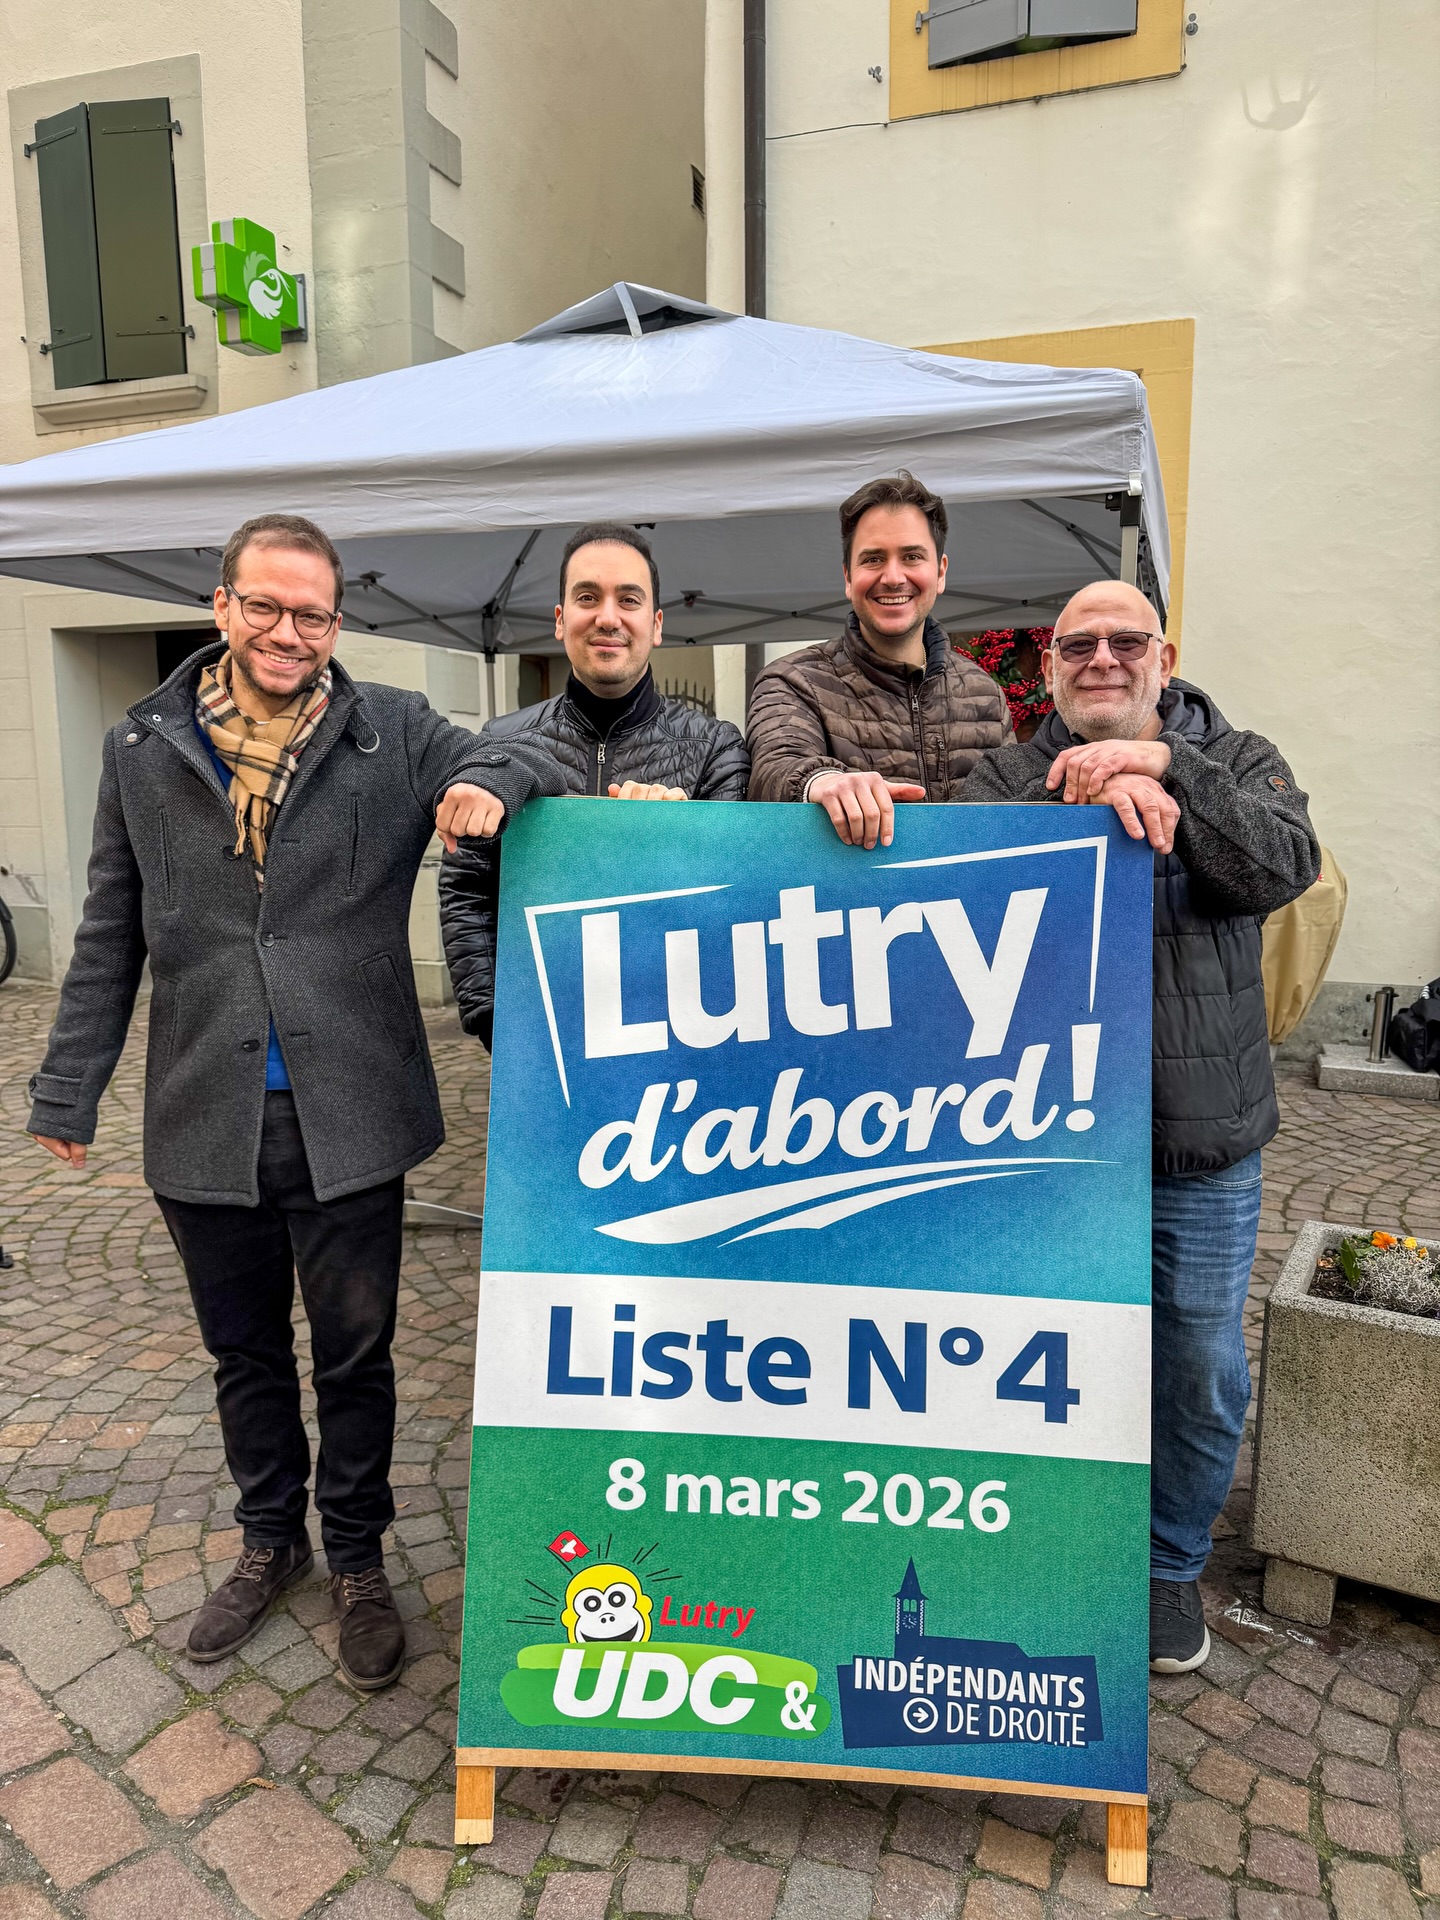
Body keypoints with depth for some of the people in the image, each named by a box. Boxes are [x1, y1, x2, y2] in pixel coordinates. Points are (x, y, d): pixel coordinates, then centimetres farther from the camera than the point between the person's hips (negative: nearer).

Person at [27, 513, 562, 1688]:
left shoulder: (395, 734, -1)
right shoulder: (143, 750, 6)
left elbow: (531, 773, 0)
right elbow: (111, 939, 10)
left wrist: (491, 786, -25)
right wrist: (69, 1088, 10)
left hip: (349, 1120, -2)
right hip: (204, 1123, 3)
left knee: (356, 1357, 12)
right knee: (246, 1354, 19)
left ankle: (357, 1559, 35)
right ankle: (271, 1539, 43)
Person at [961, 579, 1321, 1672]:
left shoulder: (1235, 760, 4)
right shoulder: (1014, 773, 3)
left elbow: (1284, 868, -14)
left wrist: (1164, 769, -23)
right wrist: (1086, 799, -30)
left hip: (1206, 1150, 1)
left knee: (1205, 1377, 14)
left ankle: (1172, 1563, 39)